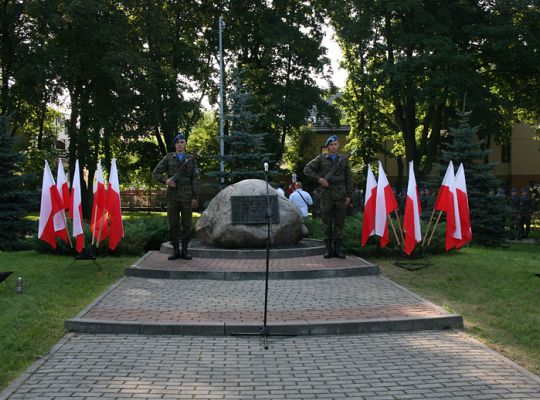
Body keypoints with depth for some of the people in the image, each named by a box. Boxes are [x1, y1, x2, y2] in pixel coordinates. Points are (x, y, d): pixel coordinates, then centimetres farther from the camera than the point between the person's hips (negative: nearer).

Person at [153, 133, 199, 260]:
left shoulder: (191, 159, 6)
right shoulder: (168, 158, 6)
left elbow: (195, 179, 3)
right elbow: (155, 173, 5)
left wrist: (195, 197, -3)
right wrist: (166, 180, -14)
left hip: (187, 197, 0)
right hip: (172, 197, 0)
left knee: (186, 224, 2)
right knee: (173, 224, 2)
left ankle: (184, 251, 11)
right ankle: (175, 251, 9)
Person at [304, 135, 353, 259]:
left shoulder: (344, 159, 8)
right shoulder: (321, 158, 3)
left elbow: (349, 179, 8)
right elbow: (307, 169, 1)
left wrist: (349, 196, 3)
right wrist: (319, 179, -10)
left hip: (341, 196, 1)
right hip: (326, 196, -1)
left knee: (339, 223, 4)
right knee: (327, 224, 3)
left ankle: (338, 249, 11)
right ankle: (328, 249, 10)